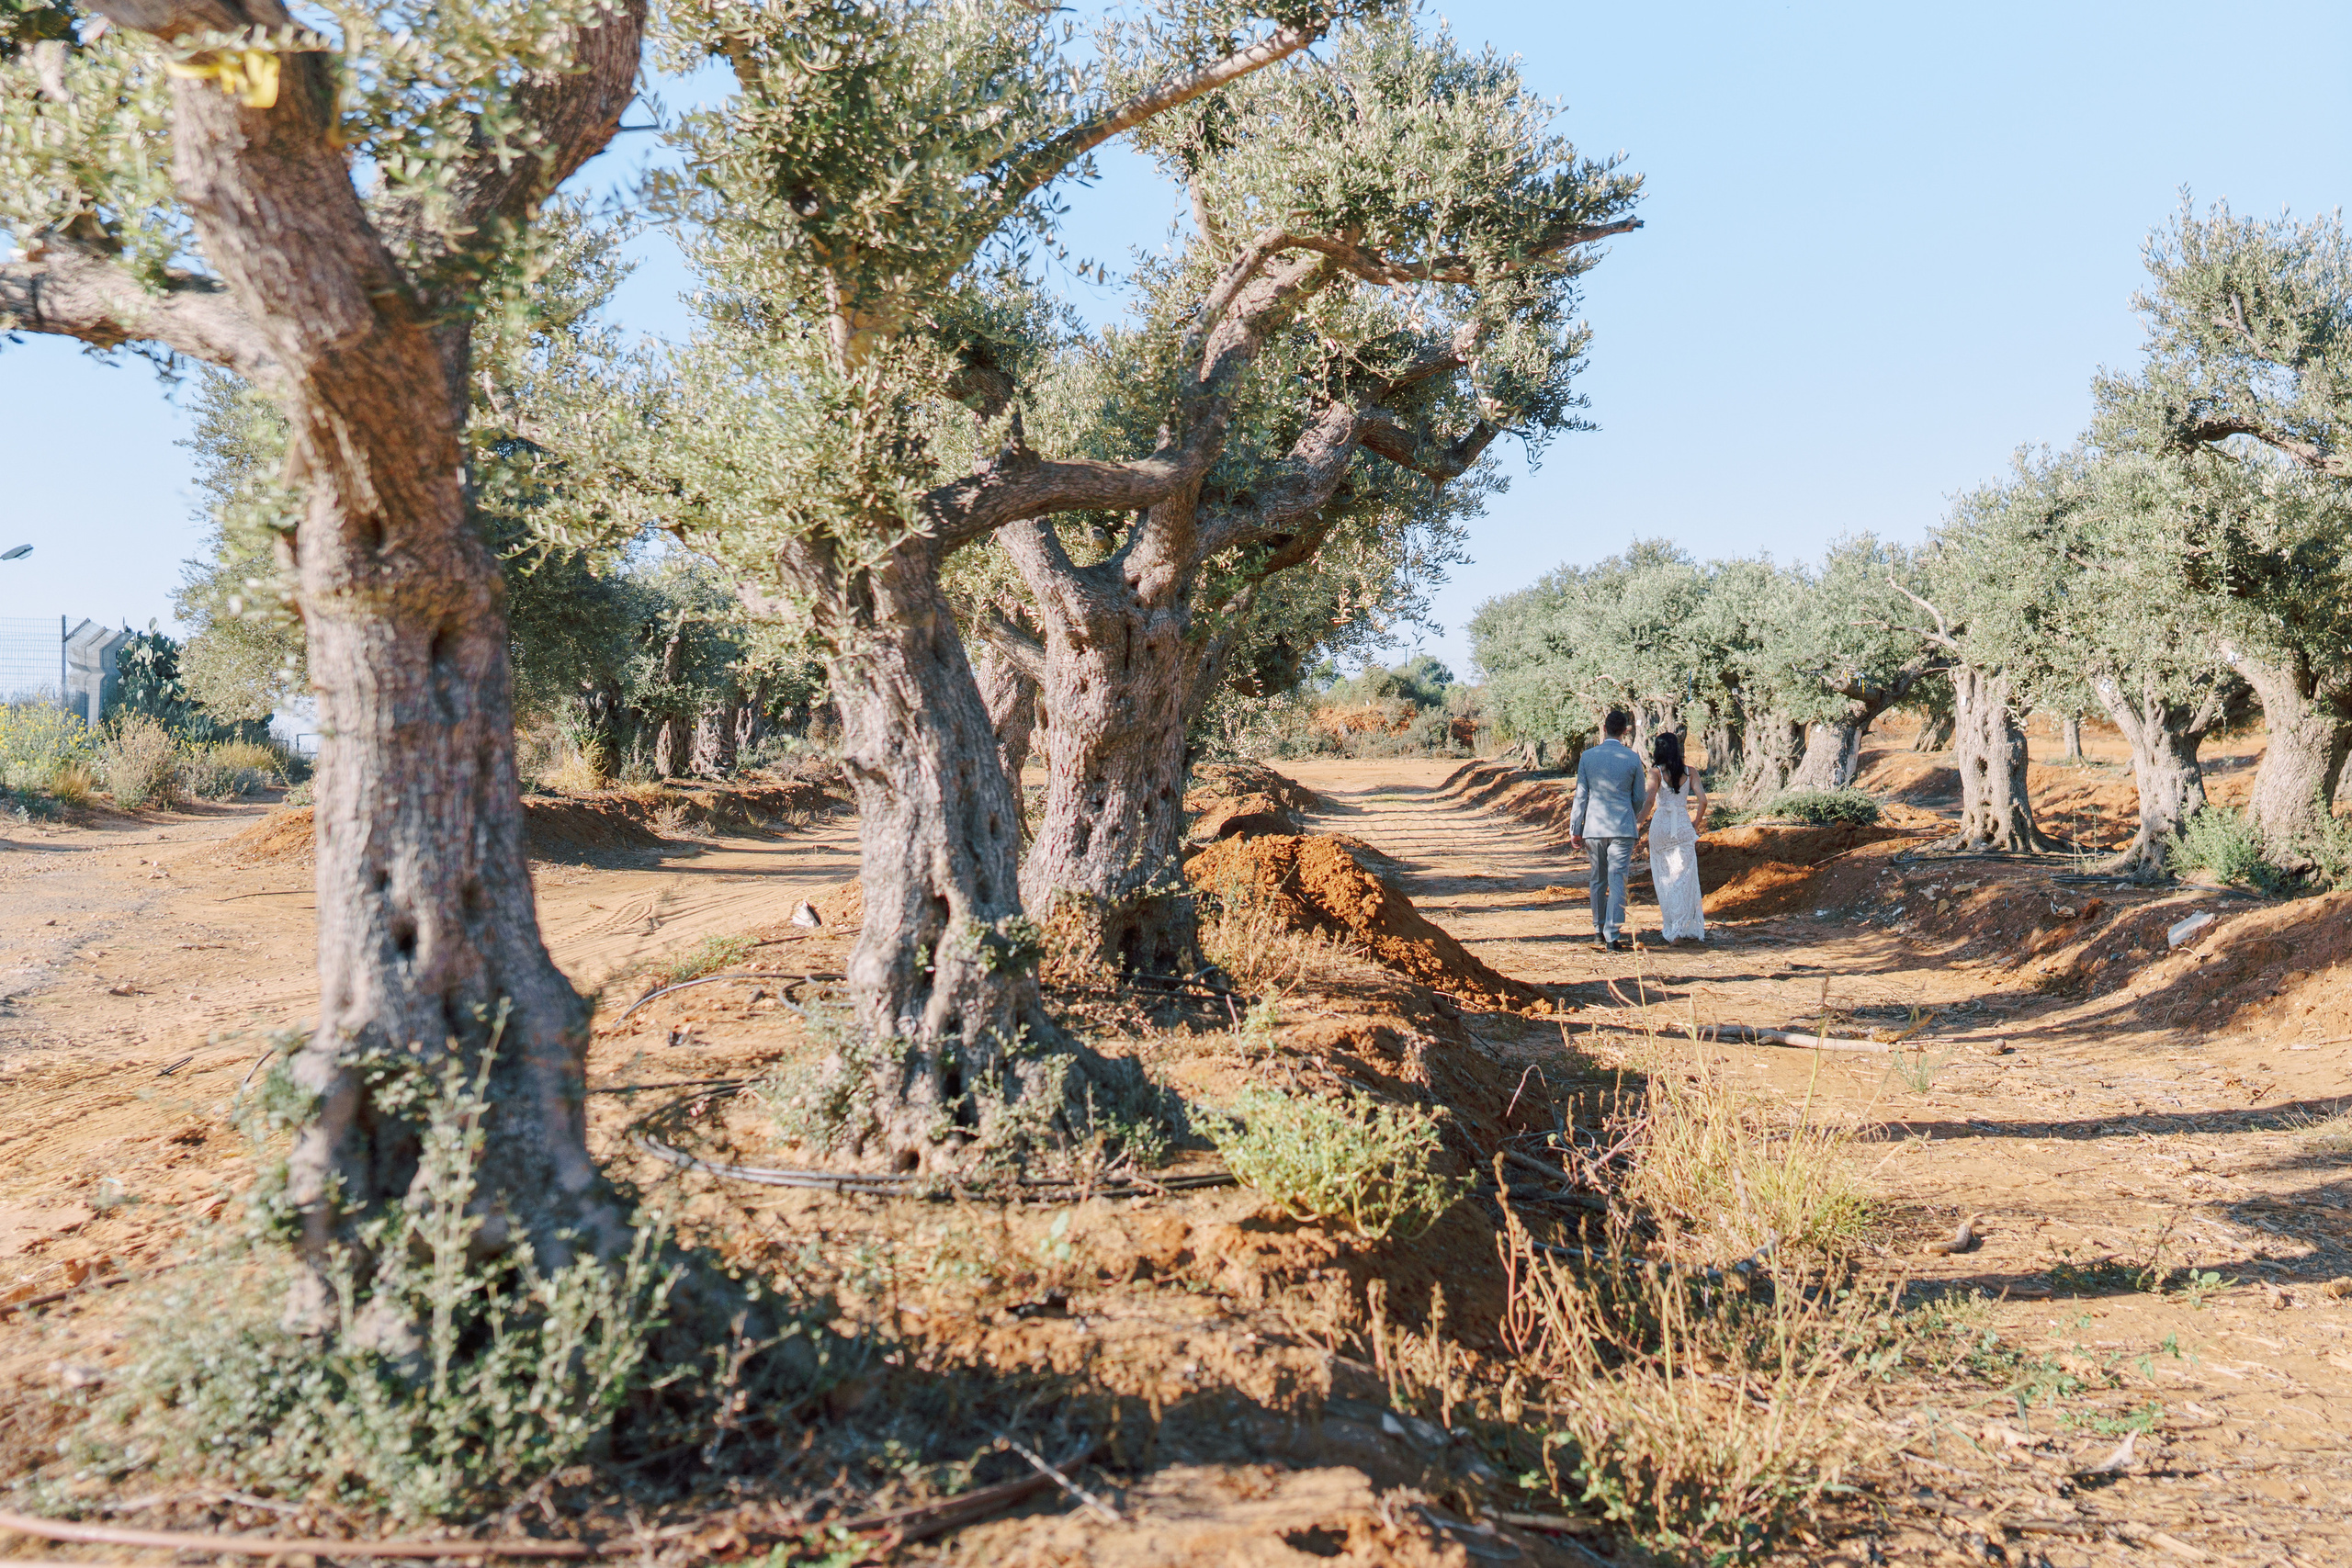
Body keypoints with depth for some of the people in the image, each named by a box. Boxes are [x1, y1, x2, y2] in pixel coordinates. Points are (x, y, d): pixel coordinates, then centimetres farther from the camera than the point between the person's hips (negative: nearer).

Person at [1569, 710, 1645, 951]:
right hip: (1623, 827, -2)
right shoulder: (1633, 758, -3)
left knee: (1598, 880, 16)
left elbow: (1581, 795, 2)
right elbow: (1638, 798, 6)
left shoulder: (1588, 756, -1)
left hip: (1594, 826, 2)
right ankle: (1613, 935, -8)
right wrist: (1636, 820, 26)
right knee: (1617, 881, -3)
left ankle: (1599, 930, 26)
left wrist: (1575, 829, 8)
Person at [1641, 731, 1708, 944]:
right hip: (1683, 827, 2)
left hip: (1661, 827, -2)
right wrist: (1695, 824, 11)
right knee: (1686, 878, 6)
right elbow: (1702, 800, -2)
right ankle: (1692, 928, 1)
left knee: (1665, 879, 8)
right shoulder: (1689, 772, 3)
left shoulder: (1656, 772, -5)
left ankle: (1672, 929, 5)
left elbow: (1650, 800, -18)